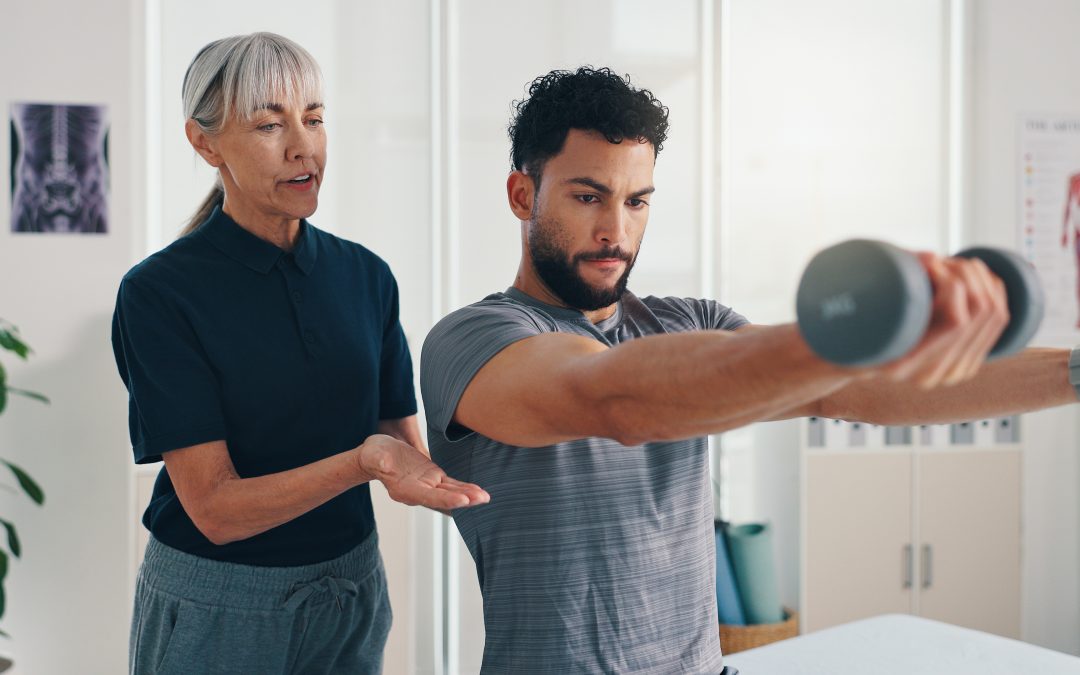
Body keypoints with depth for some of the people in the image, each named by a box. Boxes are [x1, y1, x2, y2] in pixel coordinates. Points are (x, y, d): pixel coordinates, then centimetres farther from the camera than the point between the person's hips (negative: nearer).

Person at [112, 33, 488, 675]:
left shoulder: (366, 275, -1)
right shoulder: (158, 292, -15)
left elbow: (403, 439, -1)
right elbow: (215, 508, -20)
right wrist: (364, 461, -35)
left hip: (352, 591, 4)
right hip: (214, 612, -4)